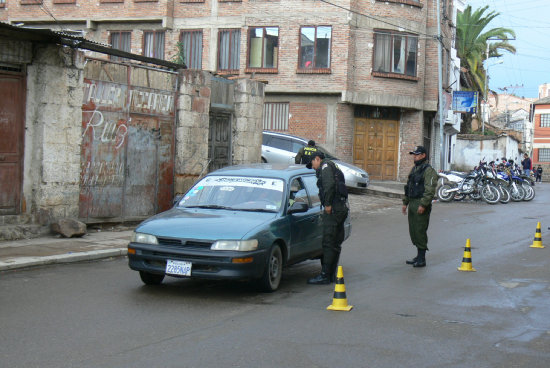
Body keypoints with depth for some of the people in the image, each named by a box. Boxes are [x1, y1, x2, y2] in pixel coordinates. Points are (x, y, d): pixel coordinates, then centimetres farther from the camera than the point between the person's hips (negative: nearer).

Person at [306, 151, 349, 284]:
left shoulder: (325, 166, -2)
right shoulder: (334, 168, 27)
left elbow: (329, 184, -19)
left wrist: (328, 204, -19)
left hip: (333, 209, -10)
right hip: (342, 208, 10)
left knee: (328, 243, -9)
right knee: (335, 244, 12)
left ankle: (325, 276, -9)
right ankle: (331, 275, 17)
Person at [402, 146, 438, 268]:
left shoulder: (428, 170, -11)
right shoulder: (414, 169, 18)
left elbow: (430, 190, -18)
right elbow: (408, 186, 24)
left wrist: (423, 205, -24)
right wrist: (405, 202, 20)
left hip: (421, 205, -9)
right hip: (412, 204, 9)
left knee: (420, 231, -8)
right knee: (413, 231, 12)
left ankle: (422, 259, -3)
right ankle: (419, 255, 22)